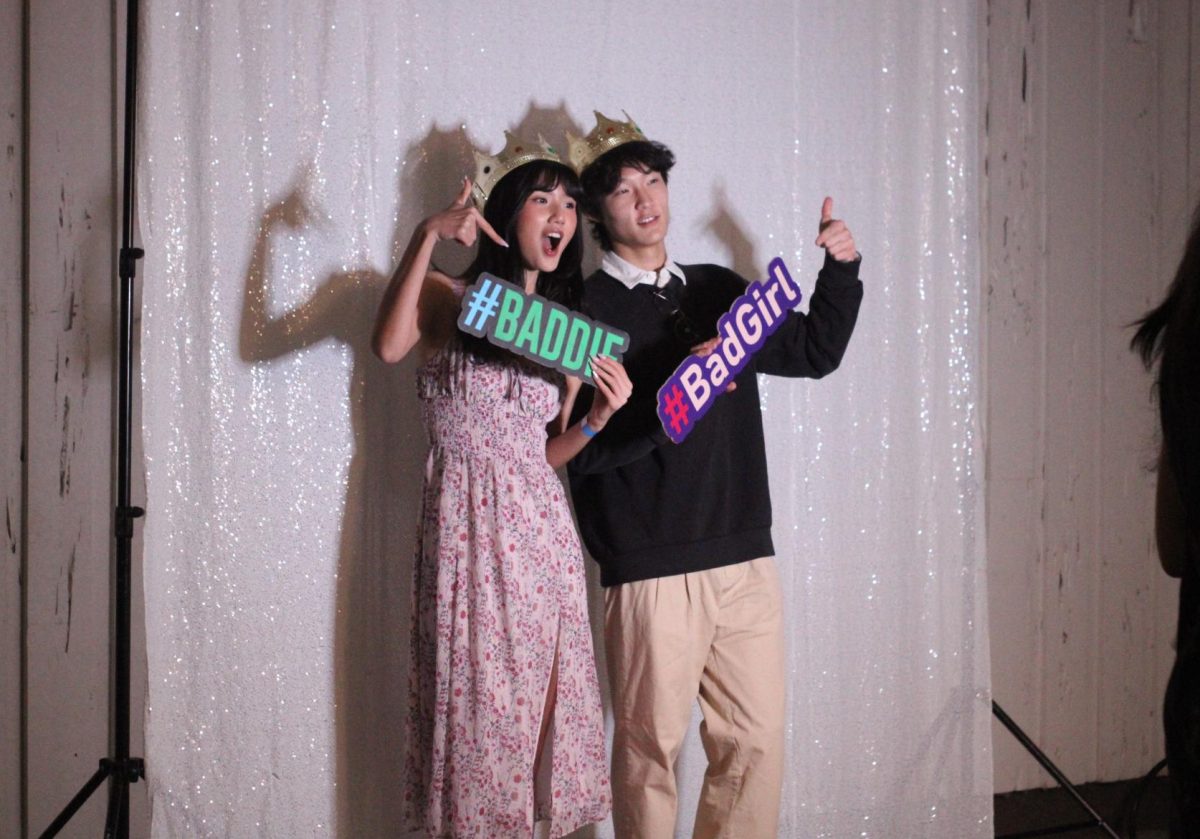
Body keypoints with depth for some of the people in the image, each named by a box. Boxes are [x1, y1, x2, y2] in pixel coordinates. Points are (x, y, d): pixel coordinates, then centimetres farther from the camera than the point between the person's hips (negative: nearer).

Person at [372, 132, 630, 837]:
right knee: (476, 705, -1)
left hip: (541, 532, 4)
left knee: (542, 704, 5)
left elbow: (547, 454, 14)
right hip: (468, 529, -4)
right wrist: (428, 236, -23)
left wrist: (600, 416, -5)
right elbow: (388, 347, -22)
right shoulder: (449, 300, 2)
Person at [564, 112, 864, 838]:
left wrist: (841, 270, 12)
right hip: (650, 570, -5)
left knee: (758, 738, 6)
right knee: (652, 747, 2)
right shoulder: (585, 309, -2)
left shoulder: (719, 289, 15)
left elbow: (814, 353, 24)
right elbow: (583, 447, -12)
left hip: (747, 560, 5)